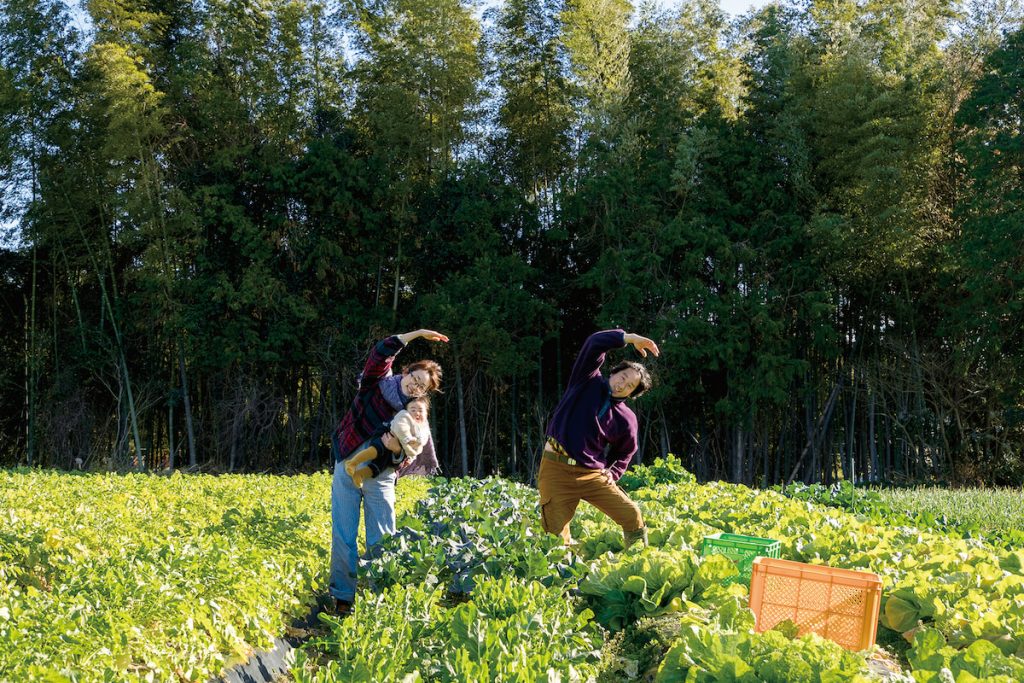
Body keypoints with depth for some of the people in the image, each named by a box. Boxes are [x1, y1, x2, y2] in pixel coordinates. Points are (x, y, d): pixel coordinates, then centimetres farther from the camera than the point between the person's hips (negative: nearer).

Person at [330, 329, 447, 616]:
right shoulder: (376, 384, -5)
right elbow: (381, 353, -21)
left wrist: (399, 448, -30)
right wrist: (417, 334, -24)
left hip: (380, 479, 1)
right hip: (348, 468, -1)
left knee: (382, 541, -1)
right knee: (343, 537, 0)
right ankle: (343, 598, 9)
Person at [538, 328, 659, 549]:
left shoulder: (627, 419, 5)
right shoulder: (587, 381, 0)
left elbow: (624, 452, 21)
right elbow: (595, 343, -14)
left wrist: (613, 474, 3)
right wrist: (629, 338, -19)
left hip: (592, 474, 3)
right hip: (557, 470, -2)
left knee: (631, 515, -9)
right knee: (556, 536, -6)